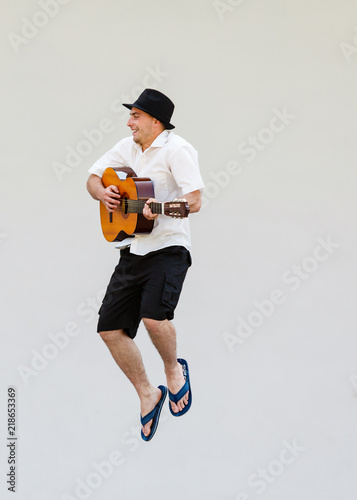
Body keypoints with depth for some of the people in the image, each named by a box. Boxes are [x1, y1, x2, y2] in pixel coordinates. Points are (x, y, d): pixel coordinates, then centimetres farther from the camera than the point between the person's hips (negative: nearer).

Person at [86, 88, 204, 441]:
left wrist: (159, 208, -33)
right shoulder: (127, 147, 13)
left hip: (168, 248, -8)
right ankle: (147, 394, 19)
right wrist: (102, 192, -1)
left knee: (154, 316, -27)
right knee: (110, 329, 2)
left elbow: (194, 201, -18)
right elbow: (93, 177, 21)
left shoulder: (176, 149, -10)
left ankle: (174, 369, 5)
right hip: (132, 250, 8)